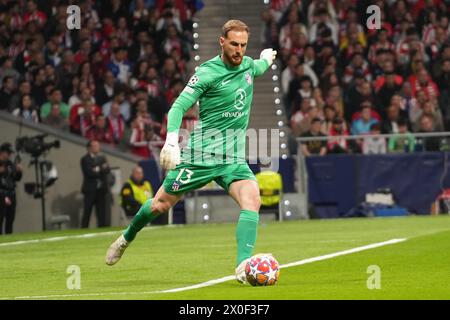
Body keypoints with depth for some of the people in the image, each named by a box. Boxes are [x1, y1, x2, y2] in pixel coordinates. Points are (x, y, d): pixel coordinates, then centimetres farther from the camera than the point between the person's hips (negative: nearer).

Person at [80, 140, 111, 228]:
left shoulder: (102, 158, 16)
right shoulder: (85, 159, -2)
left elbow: (107, 170, 2)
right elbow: (89, 172, -15)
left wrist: (98, 170, -16)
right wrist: (101, 171, -6)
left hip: (101, 189, 5)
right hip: (90, 190, -5)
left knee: (102, 213, 5)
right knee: (87, 213, -5)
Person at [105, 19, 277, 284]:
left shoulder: (247, 65, 8)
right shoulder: (208, 72, -11)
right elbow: (179, 106, -16)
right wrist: (172, 139, -30)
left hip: (233, 157, 4)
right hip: (201, 153, -4)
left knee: (252, 199, -23)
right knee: (161, 204, 6)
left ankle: (243, 266, -31)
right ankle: (127, 238, 36)